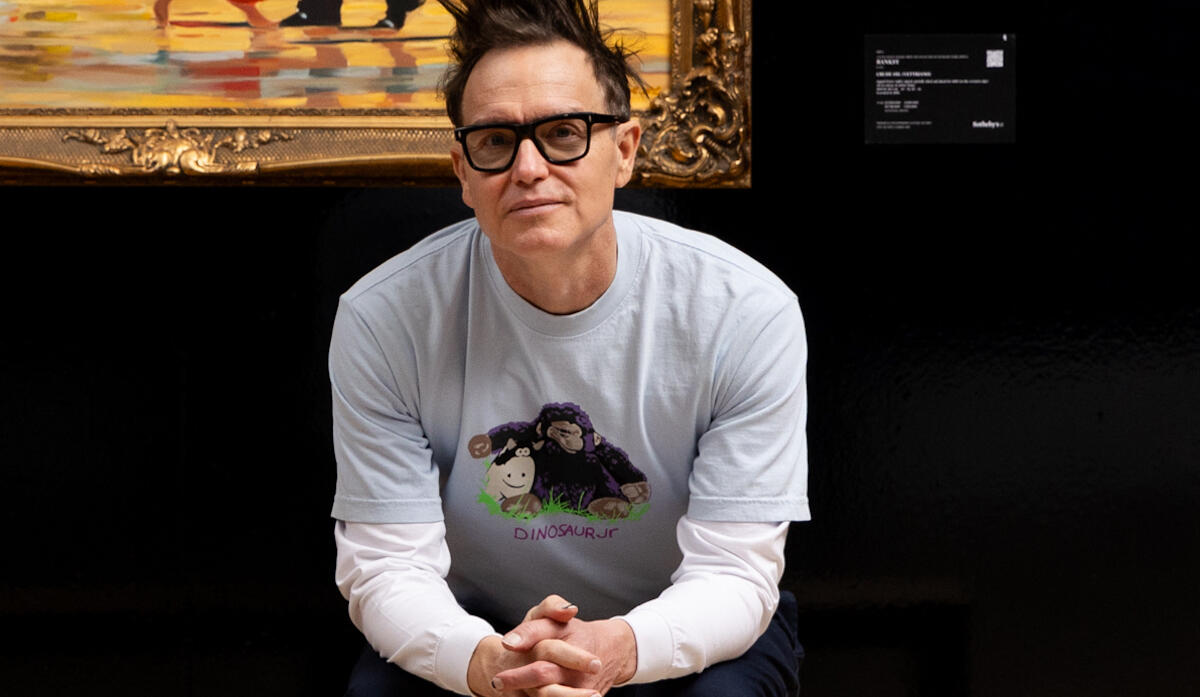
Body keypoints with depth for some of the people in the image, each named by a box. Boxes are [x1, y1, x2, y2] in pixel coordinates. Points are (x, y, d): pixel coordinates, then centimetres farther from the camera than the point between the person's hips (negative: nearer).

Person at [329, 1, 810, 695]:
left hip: (683, 632, 0)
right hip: (475, 629, 1)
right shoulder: (383, 319, -16)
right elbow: (388, 567, -16)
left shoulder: (747, 310, -19)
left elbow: (733, 572, -19)